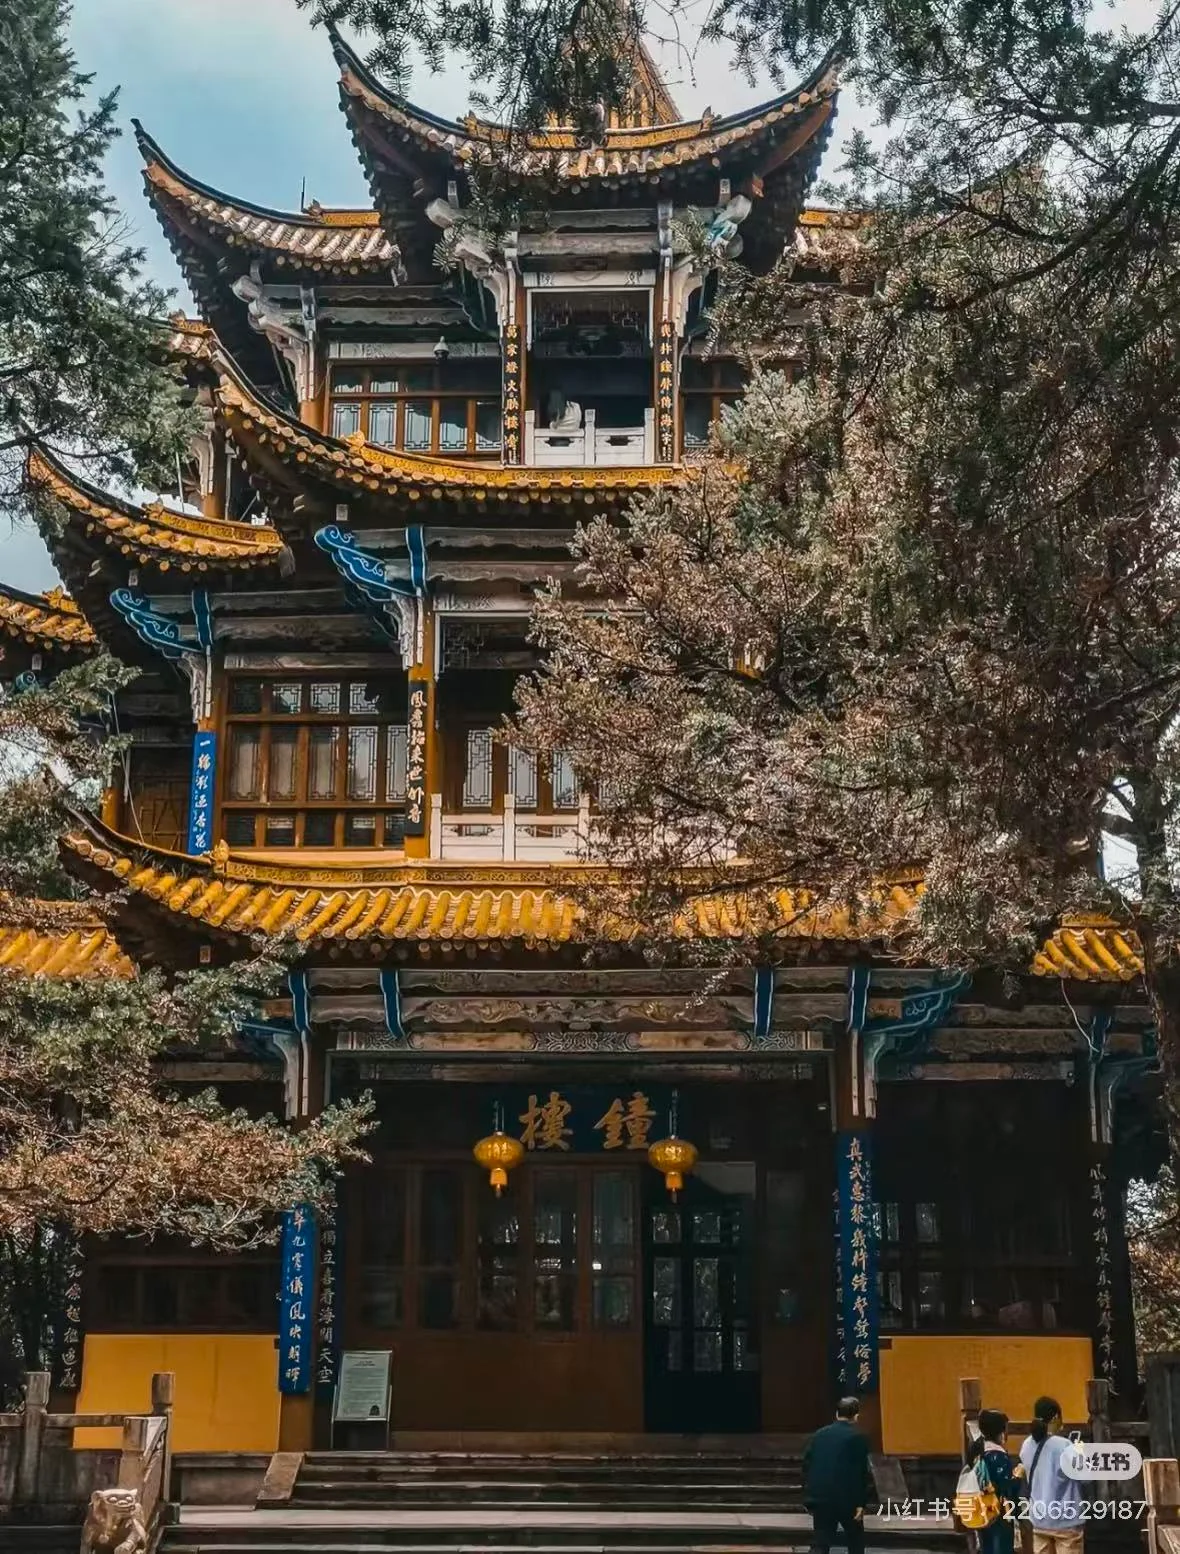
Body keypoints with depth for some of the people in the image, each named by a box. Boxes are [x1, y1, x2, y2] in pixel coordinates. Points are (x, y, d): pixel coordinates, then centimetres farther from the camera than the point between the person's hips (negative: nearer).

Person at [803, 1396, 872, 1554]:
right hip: (846, 1498, -3)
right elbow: (861, 1473, -10)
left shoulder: (819, 1434, 10)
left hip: (819, 1498, 3)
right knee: (856, 1541, 18)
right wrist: (860, 1503, -8)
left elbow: (806, 1466, 10)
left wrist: (809, 1497, 16)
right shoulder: (857, 1438, -4)